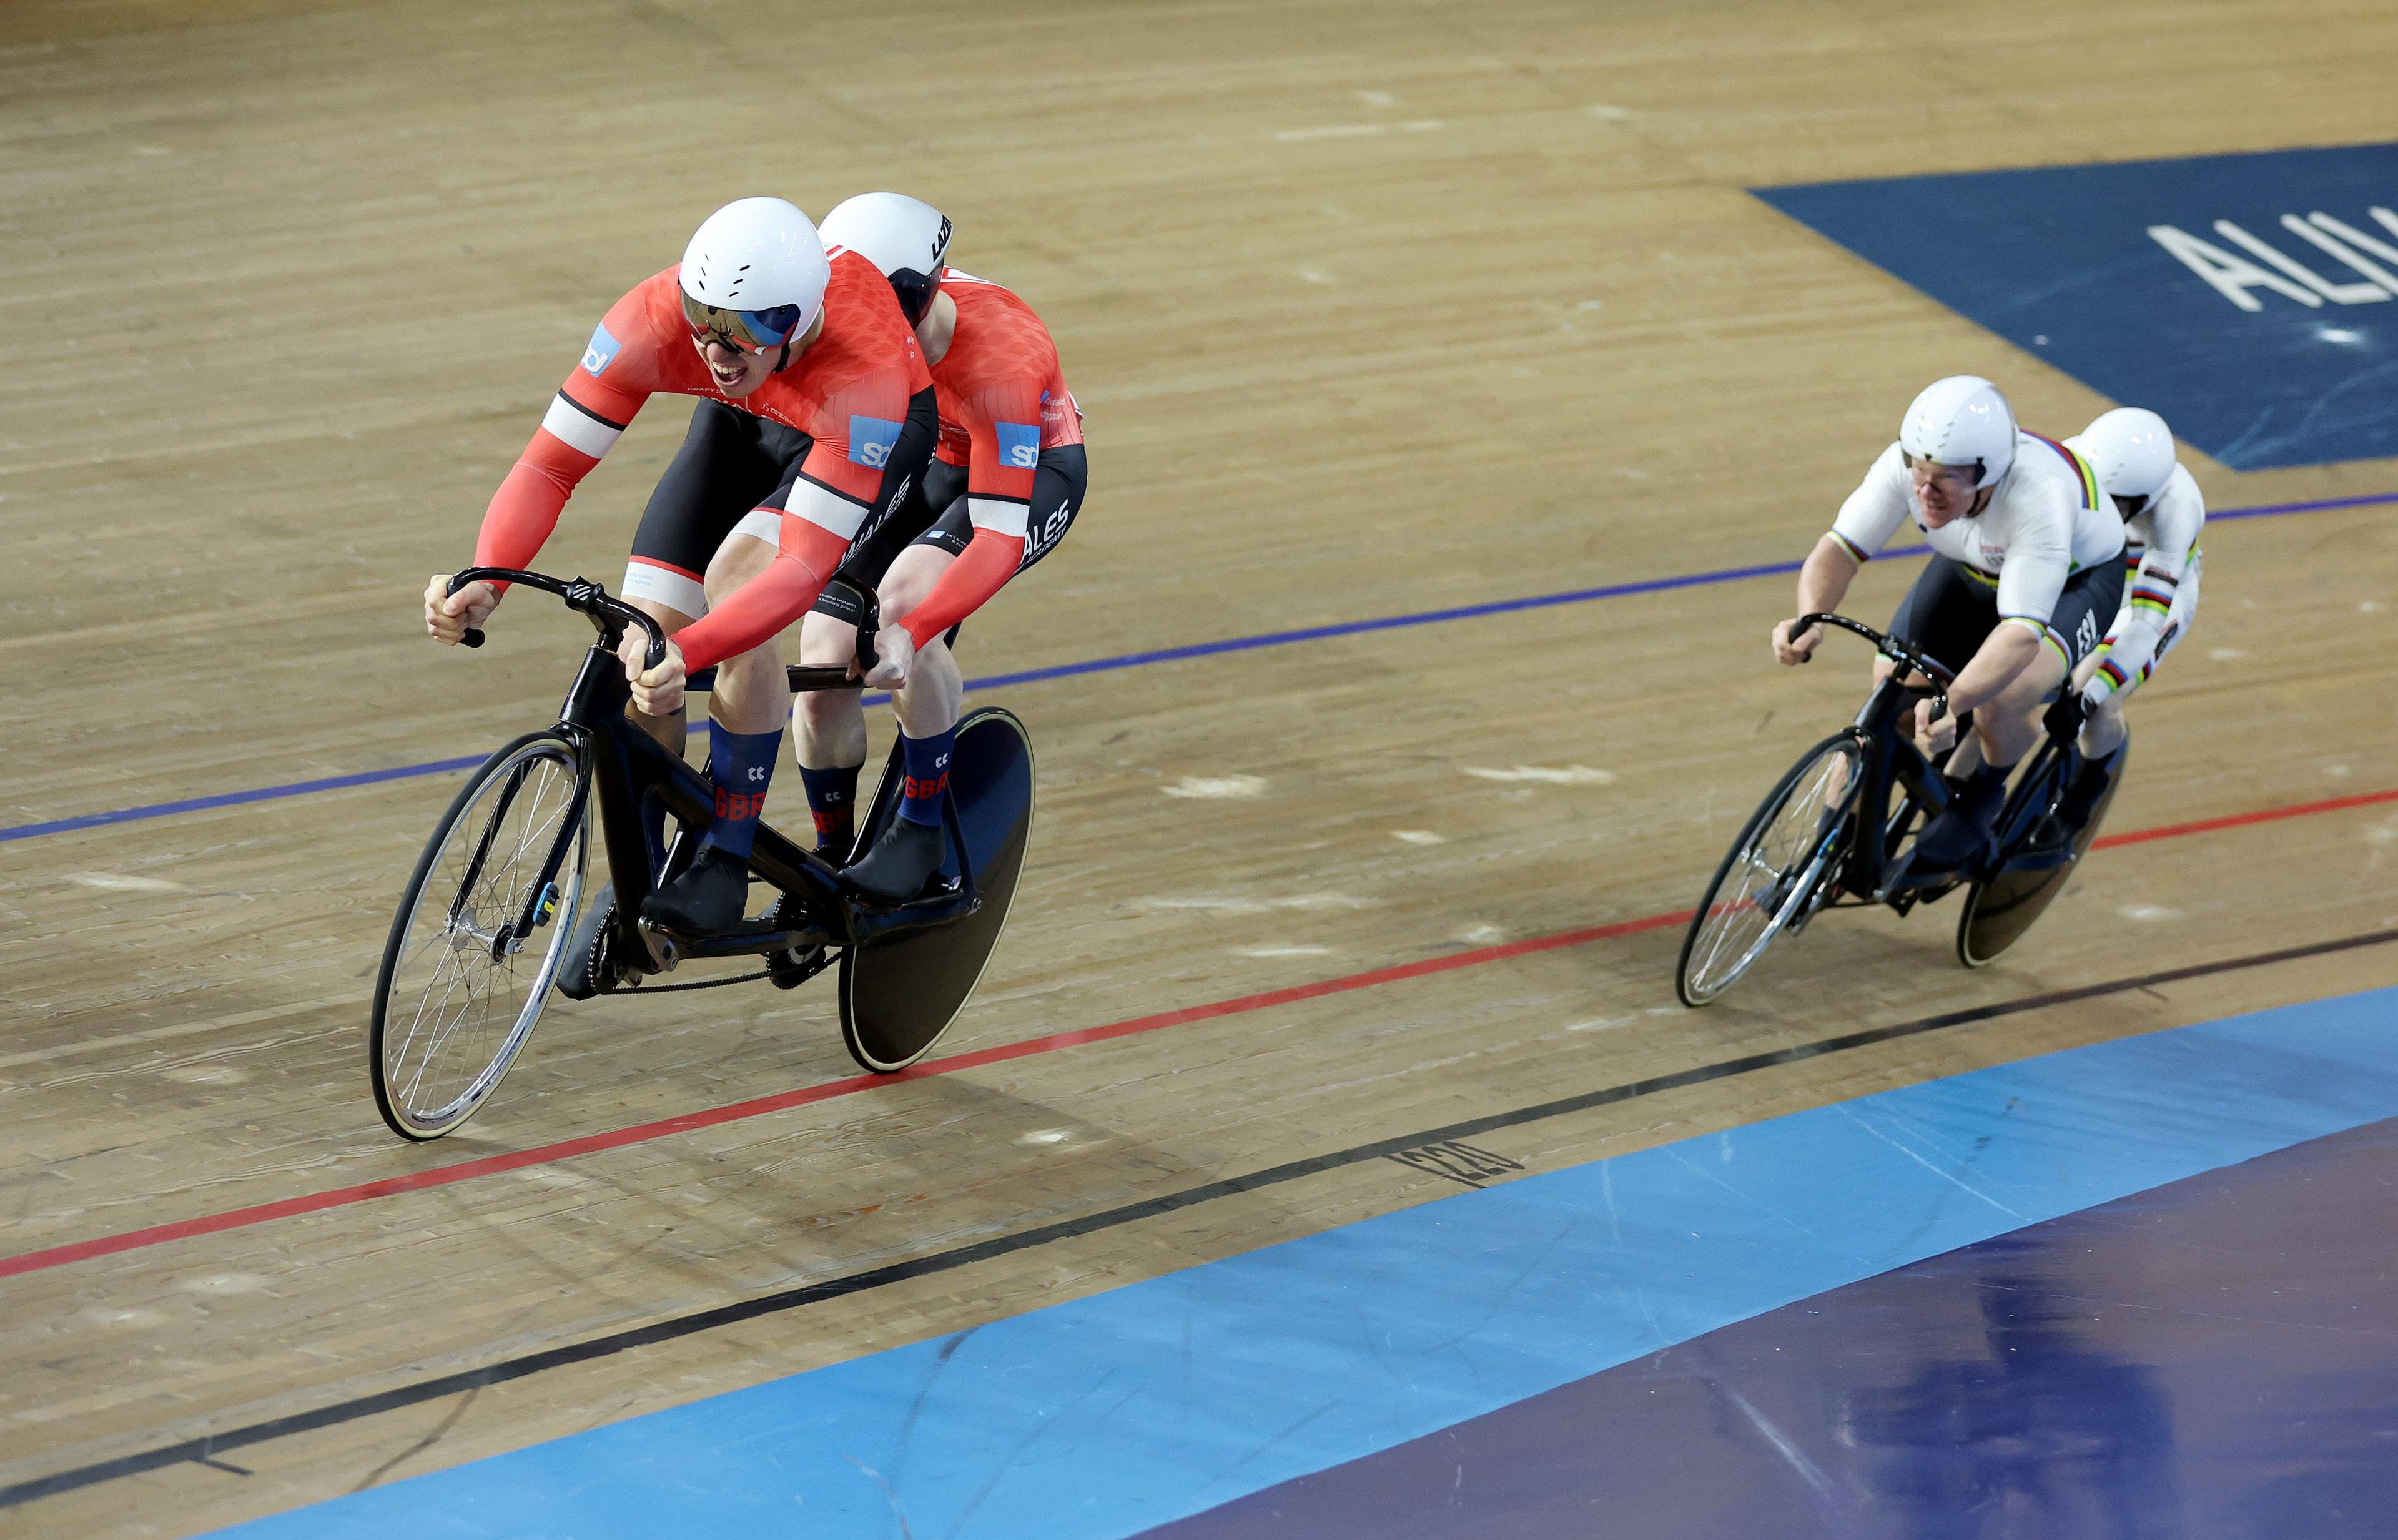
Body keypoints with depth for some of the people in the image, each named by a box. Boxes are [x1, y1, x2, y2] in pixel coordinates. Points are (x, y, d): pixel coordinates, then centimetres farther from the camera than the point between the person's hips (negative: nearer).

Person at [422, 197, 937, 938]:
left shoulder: (864, 367, -44)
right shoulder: (656, 316, -35)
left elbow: (802, 567, -46)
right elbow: (549, 465, -31)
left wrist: (688, 653, -61)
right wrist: (486, 581, -49)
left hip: (880, 430, -4)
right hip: (746, 422, 4)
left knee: (736, 578, -30)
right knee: (643, 638, -9)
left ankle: (725, 864, -17)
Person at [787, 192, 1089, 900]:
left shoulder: (998, 360, -39)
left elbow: (1001, 541, -43)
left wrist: (910, 634, -55)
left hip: (1033, 472, -5)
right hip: (921, 463, 5)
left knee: (905, 593, -34)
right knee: (823, 656, -12)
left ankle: (922, 828, -16)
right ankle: (831, 858, 13)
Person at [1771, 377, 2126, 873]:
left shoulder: (2039, 496, -43)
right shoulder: (1906, 463, -30)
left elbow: (2022, 632, -49)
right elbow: (1839, 548, -26)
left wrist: (1951, 702, -63)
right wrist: (1810, 619, -48)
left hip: (2073, 581, -5)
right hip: (1973, 572, 5)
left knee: (1998, 703, -30)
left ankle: (1984, 796, 3)